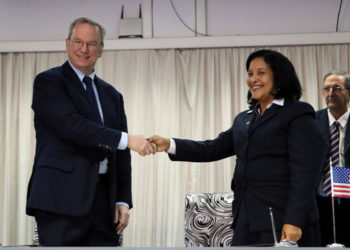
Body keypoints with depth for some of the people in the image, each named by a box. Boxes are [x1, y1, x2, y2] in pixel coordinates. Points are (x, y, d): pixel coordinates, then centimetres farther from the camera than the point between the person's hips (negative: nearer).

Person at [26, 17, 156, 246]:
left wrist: (123, 200, 7)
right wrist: (126, 139, -19)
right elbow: (71, 125, -16)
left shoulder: (112, 95, 19)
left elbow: (121, 154, 17)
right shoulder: (48, 81, 1)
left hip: (103, 200, 5)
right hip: (62, 197, -5)